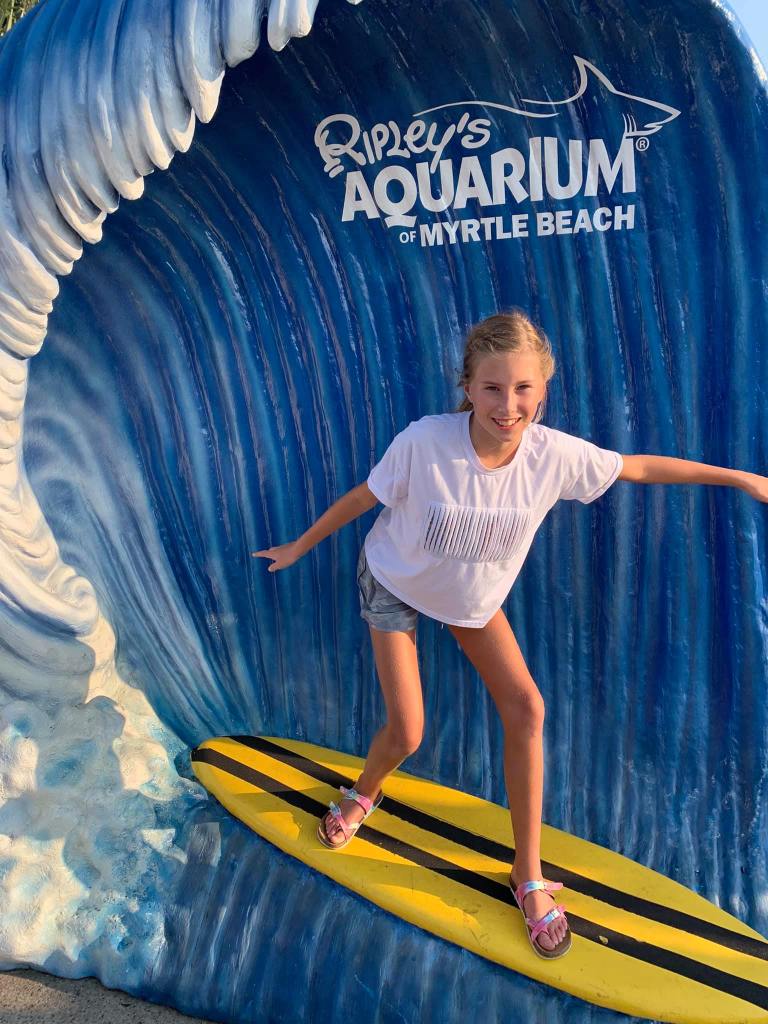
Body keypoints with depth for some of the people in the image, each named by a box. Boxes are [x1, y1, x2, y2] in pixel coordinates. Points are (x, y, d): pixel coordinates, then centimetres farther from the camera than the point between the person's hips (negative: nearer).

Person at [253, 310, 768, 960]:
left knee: (526, 707, -9)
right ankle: (364, 795, 35)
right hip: (395, 584, -2)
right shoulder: (424, 442, -35)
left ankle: (529, 876, 10)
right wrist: (299, 547, -4)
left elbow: (638, 467, -9)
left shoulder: (556, 454, -26)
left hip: (474, 596, 3)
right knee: (406, 733, -5)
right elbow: (362, 497, -17)